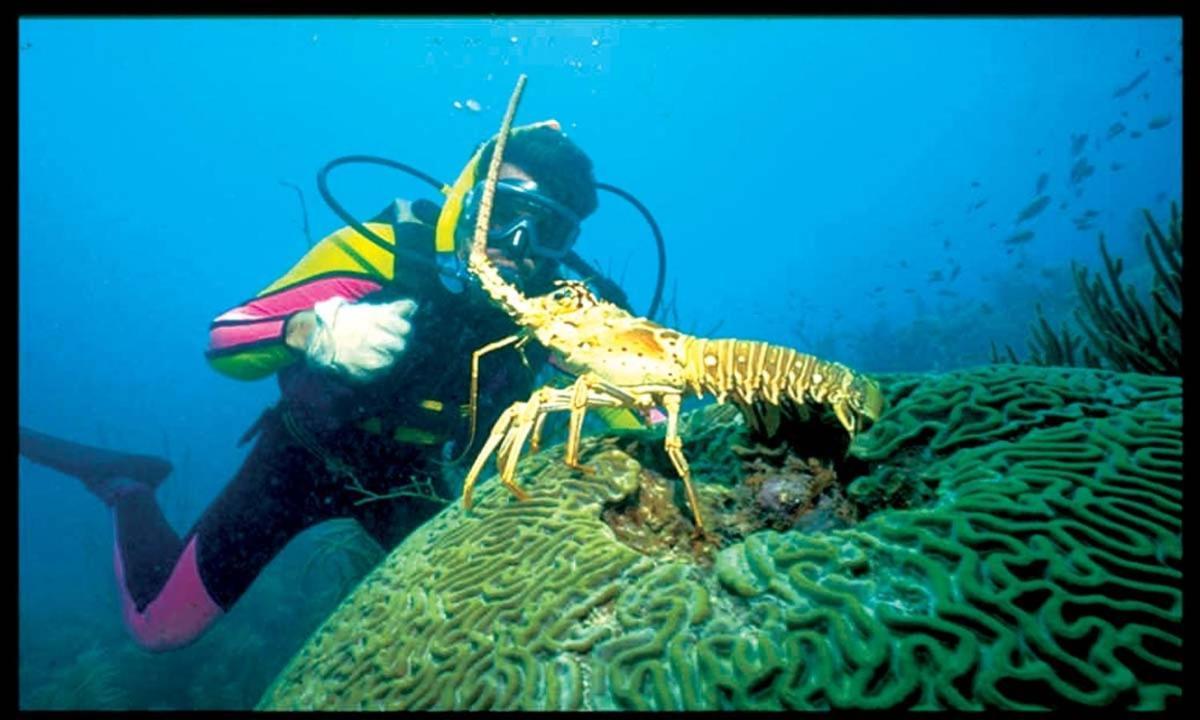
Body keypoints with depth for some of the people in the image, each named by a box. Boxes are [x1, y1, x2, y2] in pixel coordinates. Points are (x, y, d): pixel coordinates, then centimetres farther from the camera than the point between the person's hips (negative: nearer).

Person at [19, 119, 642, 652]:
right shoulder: (386, 253, -30)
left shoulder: (551, 308, -19)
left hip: (412, 477, 4)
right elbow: (223, 344, -28)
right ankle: (128, 489, 33)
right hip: (310, 453, -3)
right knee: (160, 627, 5)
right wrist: (310, 330, -50)